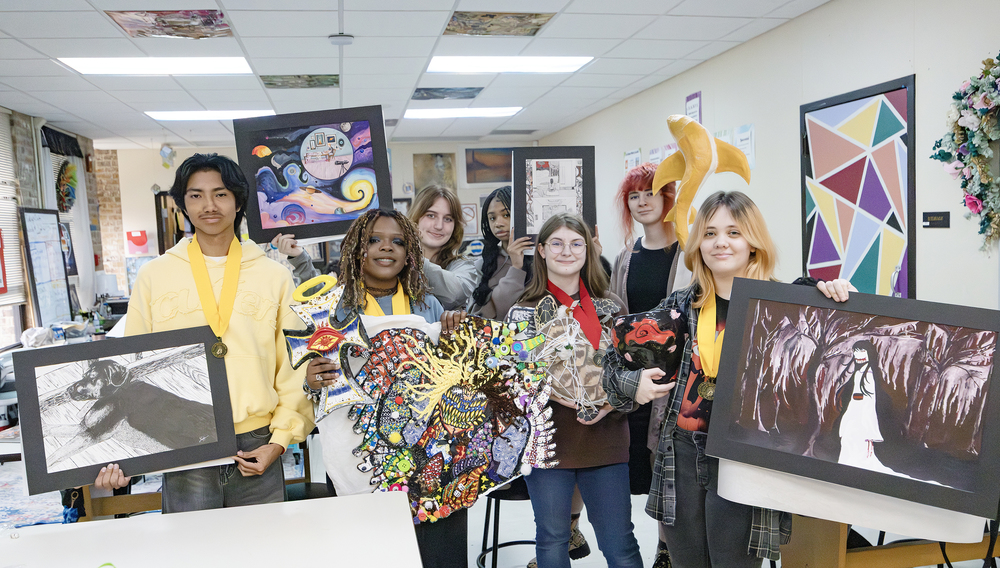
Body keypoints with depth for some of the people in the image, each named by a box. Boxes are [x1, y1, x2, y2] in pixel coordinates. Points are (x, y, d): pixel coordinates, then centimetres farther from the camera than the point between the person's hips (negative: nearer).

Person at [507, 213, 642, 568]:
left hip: (605, 440, 2)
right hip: (549, 441, -1)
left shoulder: (610, 307, 8)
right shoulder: (525, 311, 1)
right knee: (552, 539, 12)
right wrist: (558, 392, -19)